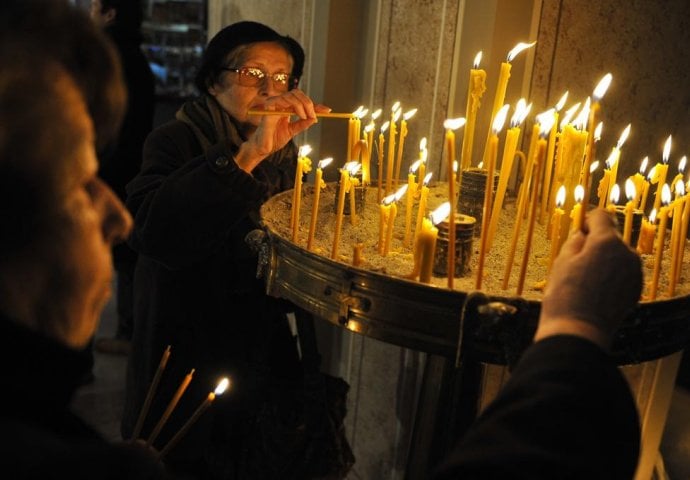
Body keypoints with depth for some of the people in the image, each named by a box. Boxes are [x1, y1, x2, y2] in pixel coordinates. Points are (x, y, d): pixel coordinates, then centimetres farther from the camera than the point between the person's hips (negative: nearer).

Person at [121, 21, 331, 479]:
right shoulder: (177, 140, -13)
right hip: (187, 351, -5)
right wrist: (246, 155, -37)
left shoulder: (283, 150, 3)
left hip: (263, 351, 5)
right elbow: (150, 228, -35)